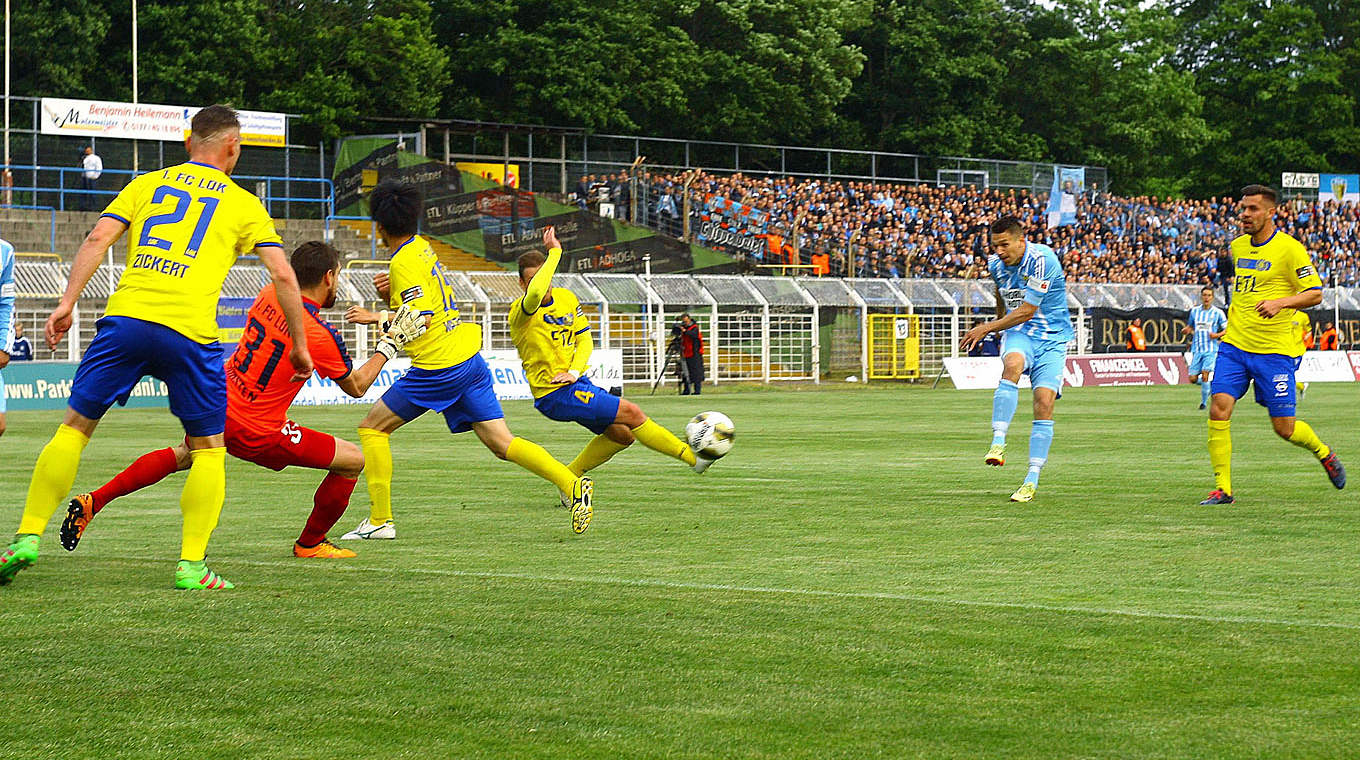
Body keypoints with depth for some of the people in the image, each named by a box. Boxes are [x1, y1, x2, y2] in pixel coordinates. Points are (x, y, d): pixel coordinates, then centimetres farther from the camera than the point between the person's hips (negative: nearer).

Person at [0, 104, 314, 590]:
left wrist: (67, 303, 3)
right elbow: (283, 275, 7)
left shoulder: (147, 184, 19)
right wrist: (299, 345, 14)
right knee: (209, 449, 12)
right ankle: (192, 564, 2)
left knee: (75, 427, 13)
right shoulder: (243, 205, 15)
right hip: (190, 332, -2)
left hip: (126, 317, 2)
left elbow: (98, 238, 6)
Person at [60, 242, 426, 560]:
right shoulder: (321, 337, -19)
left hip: (217, 404, 7)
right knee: (354, 460, 4)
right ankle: (310, 543, 20)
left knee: (183, 456, 36)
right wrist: (392, 342, 6)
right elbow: (357, 387, -2)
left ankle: (92, 502, 31)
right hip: (255, 432, -7)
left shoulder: (269, 294, -3)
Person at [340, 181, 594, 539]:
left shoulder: (403, 263, -12)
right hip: (470, 361, 8)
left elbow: (419, 319, -19)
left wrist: (376, 318, -10)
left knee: (372, 427, 5)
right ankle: (572, 483, -15)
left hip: (438, 368, -8)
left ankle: (380, 520, 3)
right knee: (502, 442, 1)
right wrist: (390, 293, 7)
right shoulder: (422, 247, 16)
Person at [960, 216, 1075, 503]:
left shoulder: (1042, 260, -20)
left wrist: (986, 329, -17)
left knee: (1044, 402, -16)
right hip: (1018, 333, 3)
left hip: (1052, 338, -3)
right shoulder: (995, 263, 1)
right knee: (1012, 365, -32)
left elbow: (1027, 312, -20)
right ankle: (998, 443, -41)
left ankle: (1032, 480, -10)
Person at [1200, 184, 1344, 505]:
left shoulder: (1289, 249, -9)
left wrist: (1280, 302, -24)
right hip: (1234, 345, 5)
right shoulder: (1237, 246, 10)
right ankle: (1222, 488, -7)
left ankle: (1324, 453, 31)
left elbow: (1315, 294, -10)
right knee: (1219, 409, -14)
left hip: (1274, 349, -5)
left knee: (1284, 427, -1)